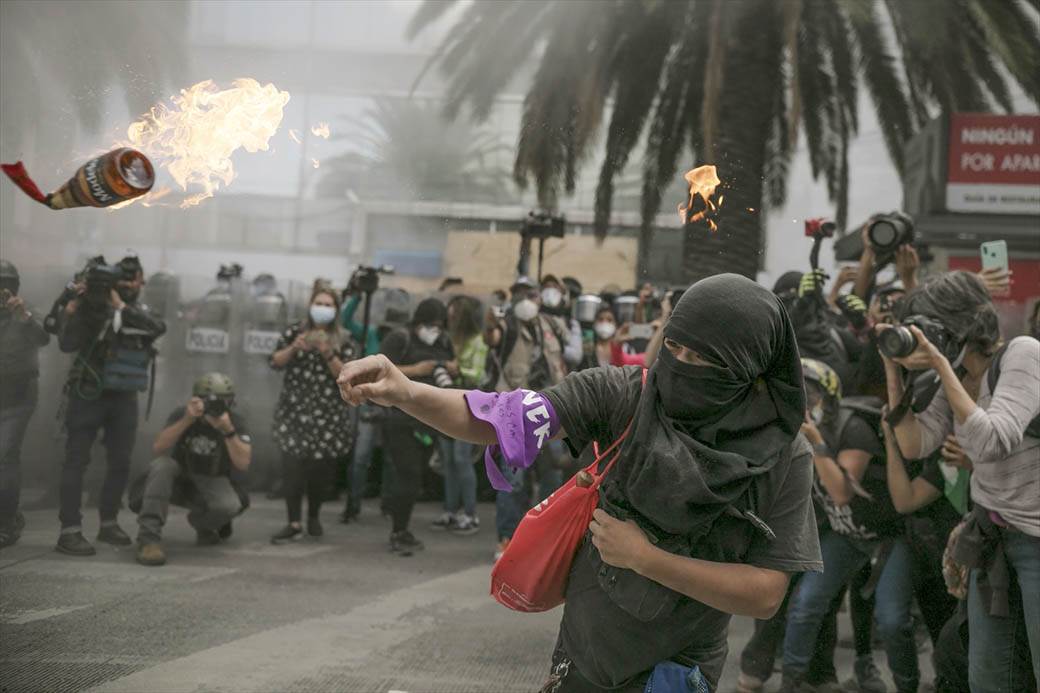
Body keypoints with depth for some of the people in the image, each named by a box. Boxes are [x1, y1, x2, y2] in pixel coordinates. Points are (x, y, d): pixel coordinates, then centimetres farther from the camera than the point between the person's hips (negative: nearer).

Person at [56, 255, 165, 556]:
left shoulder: (143, 313, 8)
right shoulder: (93, 308, -3)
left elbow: (158, 327, -17)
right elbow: (67, 343, -12)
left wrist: (122, 306, -25)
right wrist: (74, 306, -23)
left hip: (124, 398, 4)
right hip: (88, 395, -4)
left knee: (121, 462, 8)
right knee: (76, 461, -6)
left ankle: (108, 523, 20)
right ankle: (70, 531, -8)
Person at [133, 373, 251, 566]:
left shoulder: (235, 421, -15)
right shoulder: (181, 414, -14)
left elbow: (243, 463, -27)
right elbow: (158, 448, -30)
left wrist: (228, 430, -39)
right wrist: (186, 420, -41)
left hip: (212, 481, 0)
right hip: (179, 480, 0)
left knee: (229, 505, -33)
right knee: (161, 465, -34)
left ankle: (204, 524, 6)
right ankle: (148, 538, -35)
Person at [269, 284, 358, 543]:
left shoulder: (344, 341, 3)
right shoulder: (294, 331, 5)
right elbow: (276, 363, 0)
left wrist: (328, 354, -20)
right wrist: (293, 348, -17)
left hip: (328, 414, 0)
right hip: (294, 410, 0)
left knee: (321, 469, 3)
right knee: (293, 466, -11)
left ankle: (314, 516, 26)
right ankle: (294, 524, -8)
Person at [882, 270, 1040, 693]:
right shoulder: (958, 374, 6)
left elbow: (992, 442, -27)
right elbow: (914, 445, 0)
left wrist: (941, 365, -25)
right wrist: (894, 368, -5)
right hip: (991, 536, 7)